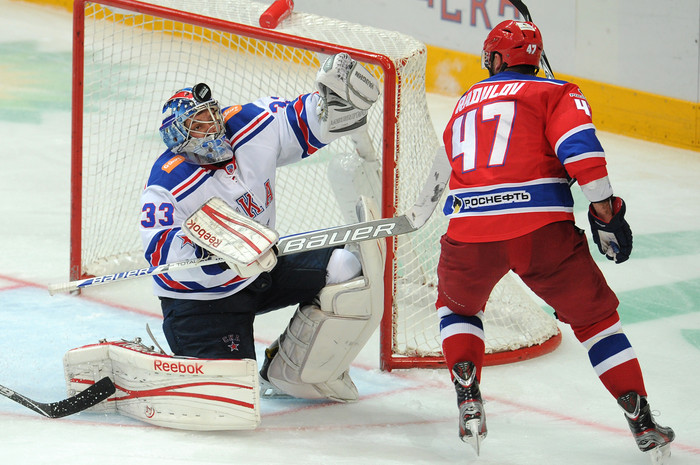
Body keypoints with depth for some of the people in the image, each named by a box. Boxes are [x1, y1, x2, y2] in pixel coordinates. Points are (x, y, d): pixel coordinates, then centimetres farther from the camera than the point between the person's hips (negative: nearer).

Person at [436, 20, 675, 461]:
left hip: (469, 228, 2)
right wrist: (605, 210, -7)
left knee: (457, 305, 32)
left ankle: (468, 399, 13)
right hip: (541, 226, -2)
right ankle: (642, 421, 8)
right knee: (596, 317, 15)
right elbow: (578, 146, -7)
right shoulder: (557, 93, 11)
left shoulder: (466, 103, 26)